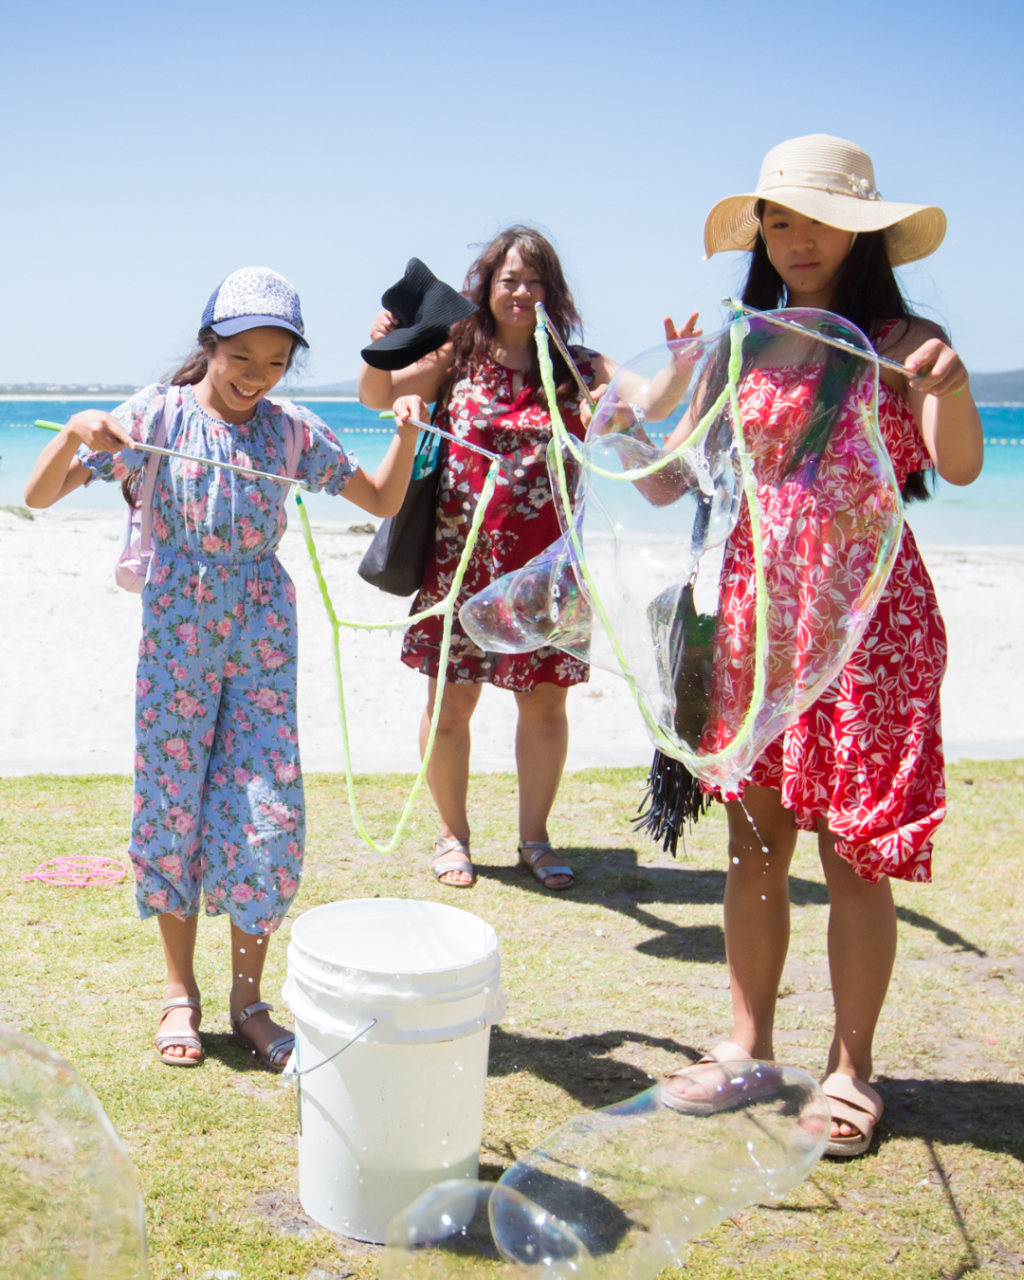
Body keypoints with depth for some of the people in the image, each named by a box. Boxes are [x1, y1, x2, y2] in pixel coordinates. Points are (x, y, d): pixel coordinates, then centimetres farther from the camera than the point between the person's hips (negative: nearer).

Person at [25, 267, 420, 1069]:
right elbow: (40, 496, -6)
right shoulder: (157, 416, -4)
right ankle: (181, 993, 21)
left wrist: (408, 434, -5)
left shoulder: (291, 430, 3)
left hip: (262, 639, 2)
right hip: (178, 634, -2)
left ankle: (248, 1000, 14)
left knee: (269, 813, -1)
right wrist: (75, 432, -25)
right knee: (173, 806, 4)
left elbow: (383, 501, 11)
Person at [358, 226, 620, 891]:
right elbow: (379, 395, -2)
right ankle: (453, 834, 24)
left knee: (546, 703, 7)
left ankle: (535, 836, 24)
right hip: (463, 558, -1)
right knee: (451, 703, 5)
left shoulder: (577, 368, 4)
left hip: (547, 564, 1)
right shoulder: (456, 358, 2)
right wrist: (380, 351, -21)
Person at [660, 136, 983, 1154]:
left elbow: (960, 467, -21)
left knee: (854, 854, 0)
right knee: (753, 841, 8)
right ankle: (748, 1045, 23)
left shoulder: (904, 341, -4)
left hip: (867, 613, -4)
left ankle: (850, 1068, 16)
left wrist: (950, 389, -40)